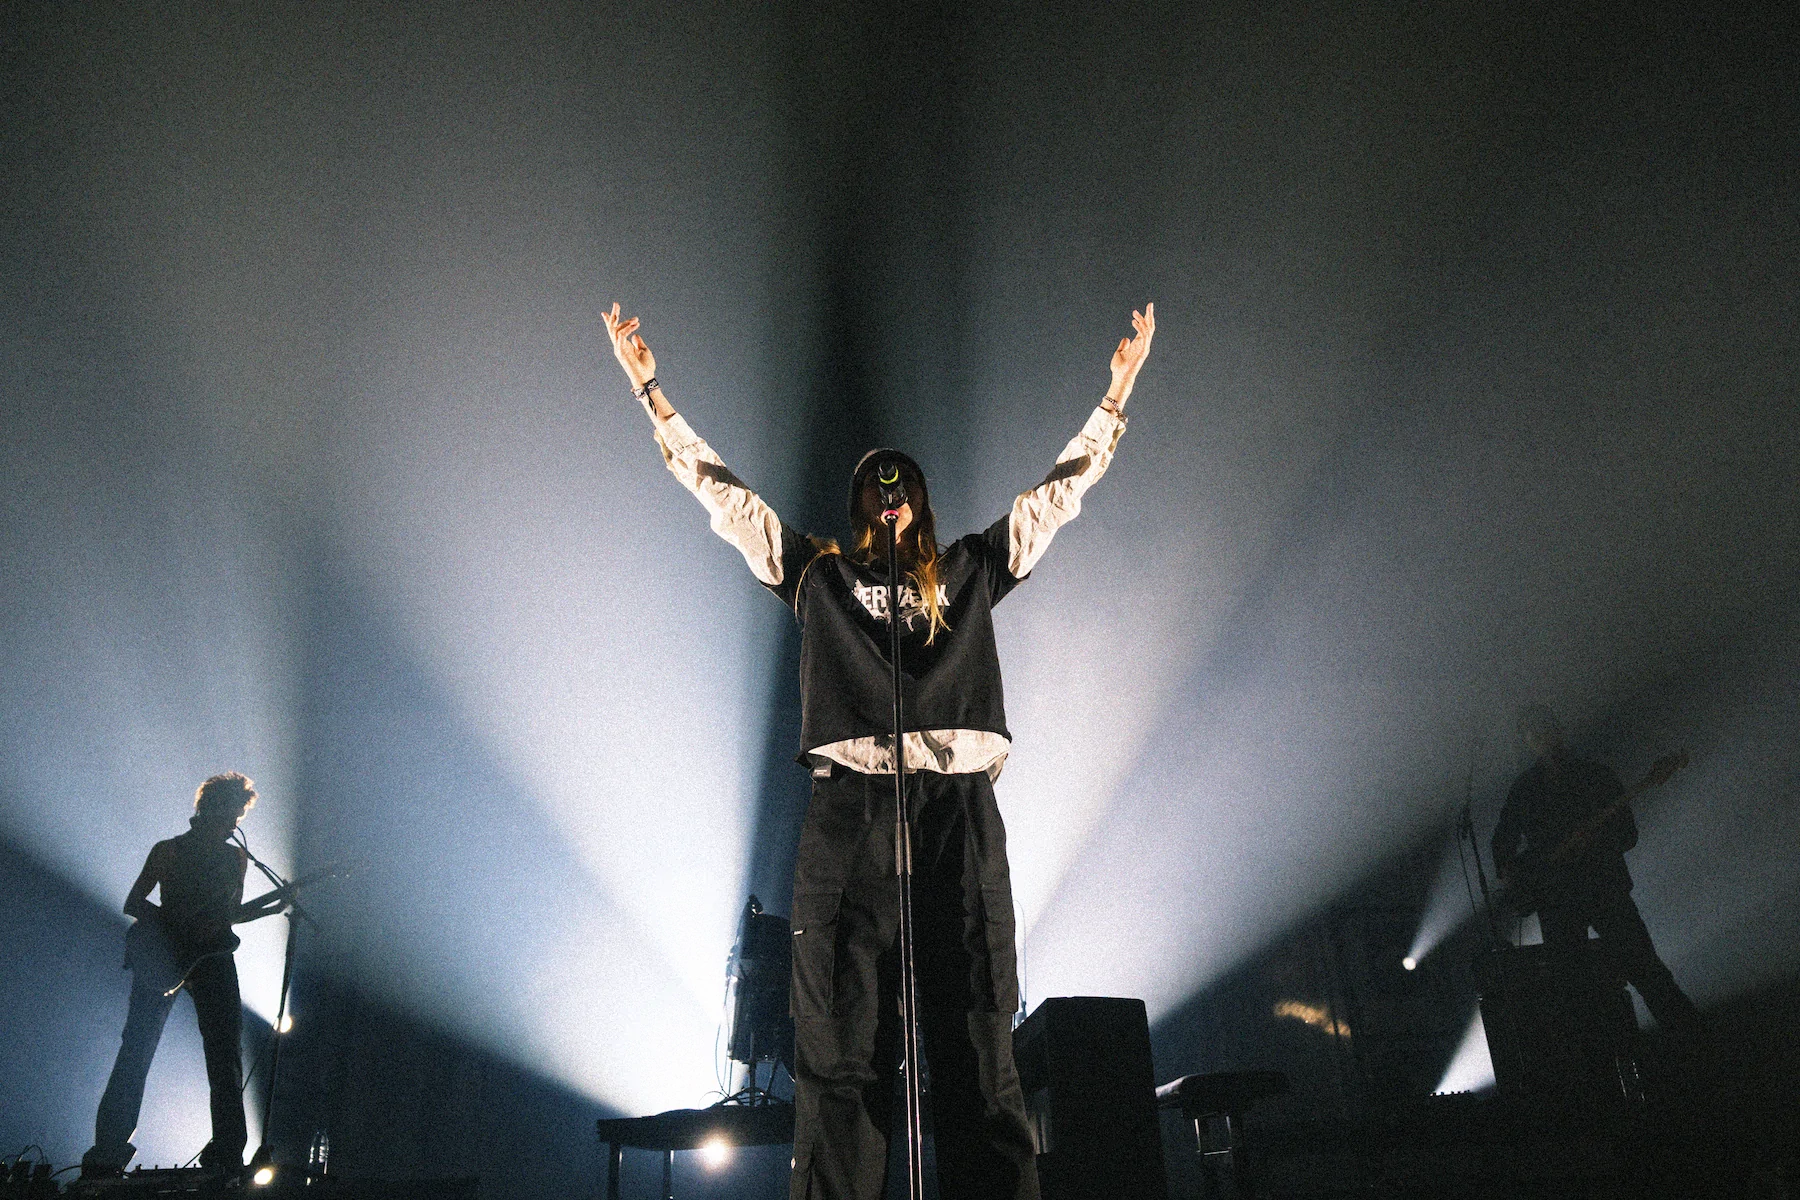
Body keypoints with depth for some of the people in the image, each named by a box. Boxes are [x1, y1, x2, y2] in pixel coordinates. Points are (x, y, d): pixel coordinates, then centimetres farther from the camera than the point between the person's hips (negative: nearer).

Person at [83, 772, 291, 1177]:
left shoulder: (235, 859, 12)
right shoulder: (167, 851, 1)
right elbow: (133, 904, 1)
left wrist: (274, 904, 4)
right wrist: (170, 921, -14)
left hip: (214, 956, 3)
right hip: (163, 955, -3)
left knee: (224, 1052, -4)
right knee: (137, 1048, -8)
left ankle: (227, 1152, -1)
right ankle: (107, 1153, 1)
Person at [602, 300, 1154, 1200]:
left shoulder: (970, 570, 25)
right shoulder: (816, 572, 22)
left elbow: (1062, 489, 29)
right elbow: (717, 489, 23)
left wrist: (1118, 392, 30)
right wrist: (650, 389, 23)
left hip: (958, 806, 1)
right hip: (848, 809, -1)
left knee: (978, 1051, -3)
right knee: (840, 1054, -4)